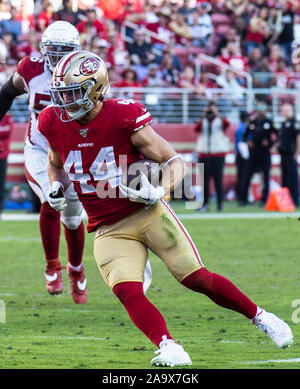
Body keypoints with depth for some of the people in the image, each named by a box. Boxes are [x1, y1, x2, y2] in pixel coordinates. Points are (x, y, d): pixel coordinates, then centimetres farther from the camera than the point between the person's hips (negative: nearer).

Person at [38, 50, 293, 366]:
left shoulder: (124, 118, -16)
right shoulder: (54, 124, -2)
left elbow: (175, 162, -9)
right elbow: (56, 164, 21)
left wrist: (158, 192, -26)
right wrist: (57, 187, 0)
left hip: (148, 214, -3)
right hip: (109, 230, 3)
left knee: (196, 278, -6)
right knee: (128, 292, -22)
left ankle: (259, 317, 13)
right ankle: (169, 349, -26)